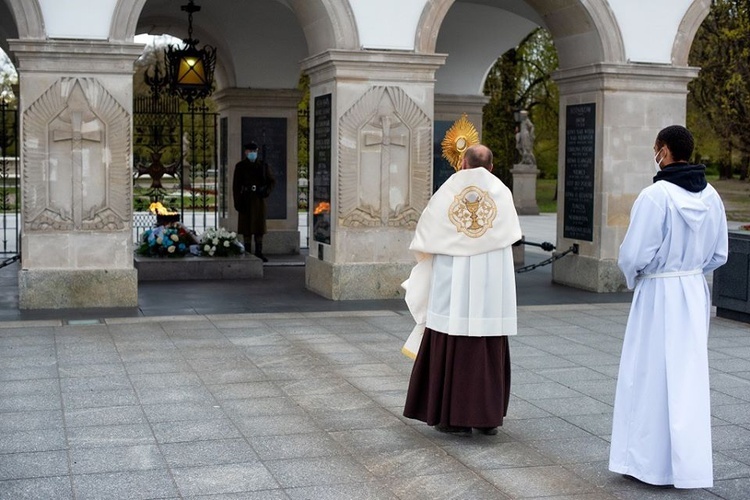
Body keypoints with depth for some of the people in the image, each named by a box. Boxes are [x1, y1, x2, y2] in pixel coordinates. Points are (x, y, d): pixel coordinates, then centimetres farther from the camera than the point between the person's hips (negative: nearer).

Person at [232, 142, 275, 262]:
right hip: (246, 200, -2)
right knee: (246, 227, 0)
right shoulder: (240, 166, 1)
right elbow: (236, 185, -1)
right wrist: (237, 202, -10)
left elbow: (272, 181, 10)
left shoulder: (263, 165, 6)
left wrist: (266, 191, -9)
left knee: (259, 225, 3)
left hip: (259, 199, 2)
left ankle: (259, 252, 10)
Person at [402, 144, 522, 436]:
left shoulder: (447, 193, -4)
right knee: (490, 352, 8)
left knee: (451, 349, 5)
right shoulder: (502, 193, 0)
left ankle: (454, 417, 8)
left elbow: (425, 239, 2)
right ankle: (489, 417, 11)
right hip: (491, 287, 1)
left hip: (454, 287, -1)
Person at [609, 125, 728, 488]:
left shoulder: (655, 195, -18)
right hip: (695, 292, 6)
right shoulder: (711, 196, 3)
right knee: (689, 378, 14)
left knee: (651, 376, 5)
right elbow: (718, 254, 9)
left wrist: (632, 277, 2)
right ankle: (689, 464, 21)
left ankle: (649, 461, 13)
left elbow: (633, 255, -18)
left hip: (658, 294, -6)